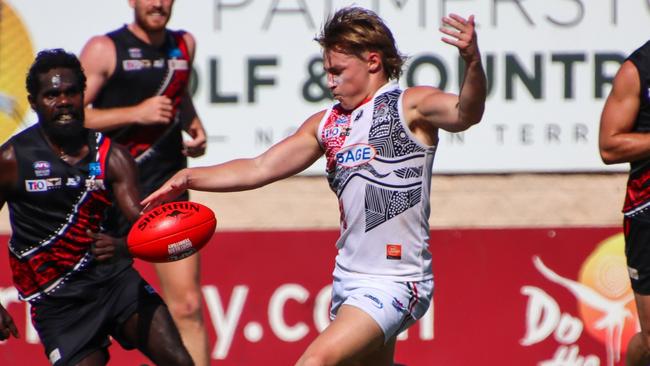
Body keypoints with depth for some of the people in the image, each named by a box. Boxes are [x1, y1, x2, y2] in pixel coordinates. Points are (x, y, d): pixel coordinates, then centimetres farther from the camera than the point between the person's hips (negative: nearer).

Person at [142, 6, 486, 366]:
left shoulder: (410, 106, -8)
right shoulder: (326, 124, 12)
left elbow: (464, 113, -27)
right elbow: (260, 168, 15)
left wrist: (473, 62, -47)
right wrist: (190, 178, 5)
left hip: (396, 281, -8)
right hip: (347, 278, 8)